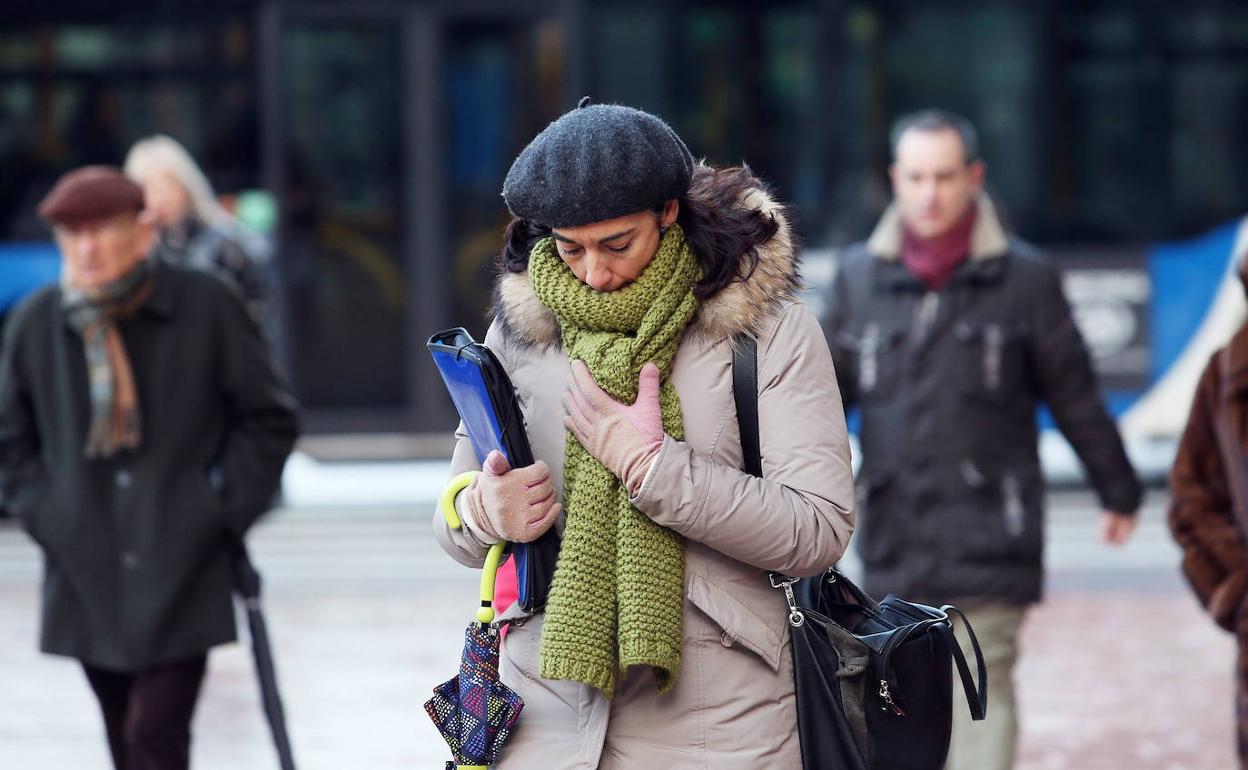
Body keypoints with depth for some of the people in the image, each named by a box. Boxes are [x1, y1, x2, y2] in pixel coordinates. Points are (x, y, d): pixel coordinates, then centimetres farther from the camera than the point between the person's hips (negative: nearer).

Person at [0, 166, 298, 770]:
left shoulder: (207, 308, -4)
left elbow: (269, 419, 3)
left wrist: (222, 511, -5)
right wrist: (49, 521, 1)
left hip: (181, 573, -3)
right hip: (88, 578, 3)